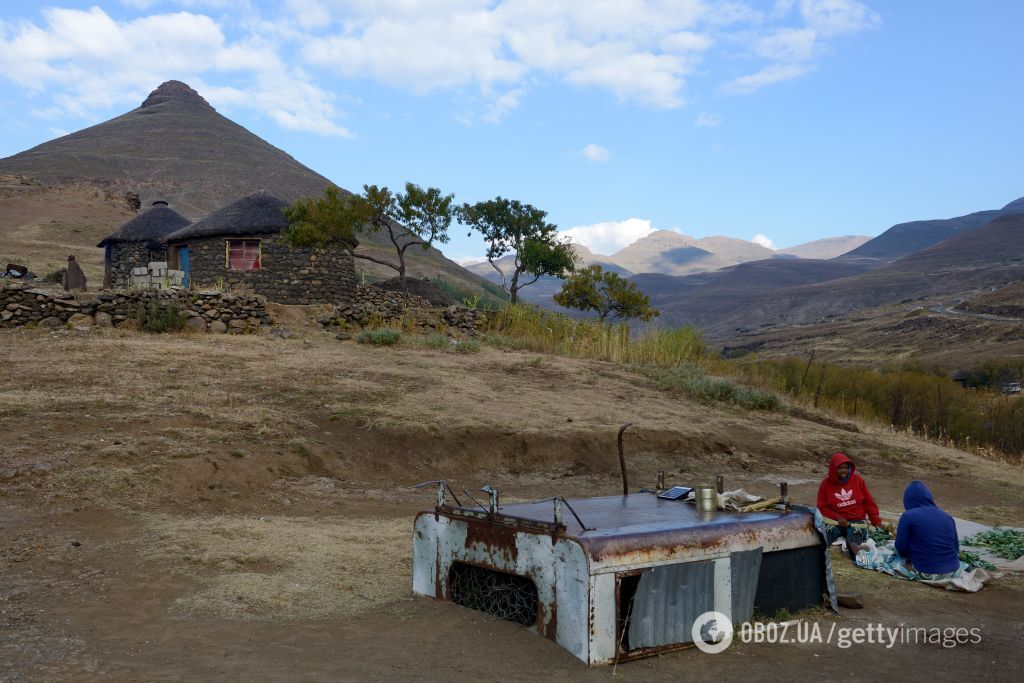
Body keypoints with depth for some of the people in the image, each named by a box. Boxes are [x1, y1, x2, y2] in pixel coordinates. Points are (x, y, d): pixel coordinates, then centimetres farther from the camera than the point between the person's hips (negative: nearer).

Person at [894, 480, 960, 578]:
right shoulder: (947, 516, 4)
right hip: (952, 571, 5)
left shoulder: (908, 516, -11)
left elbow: (901, 549, -8)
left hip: (927, 573, -5)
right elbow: (956, 548, 9)